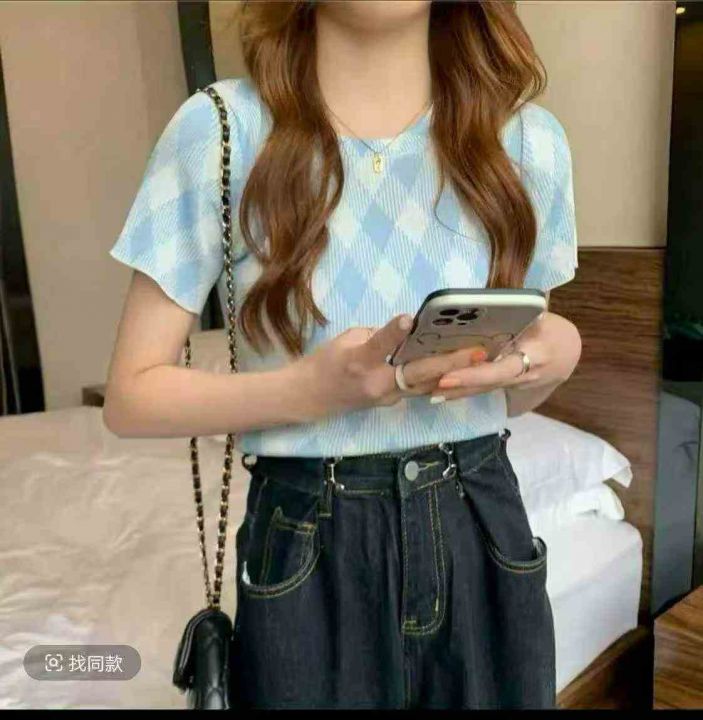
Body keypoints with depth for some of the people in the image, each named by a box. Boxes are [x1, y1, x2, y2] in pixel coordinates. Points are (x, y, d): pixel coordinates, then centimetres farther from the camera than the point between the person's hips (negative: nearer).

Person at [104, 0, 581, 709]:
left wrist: (558, 351, -13)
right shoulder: (222, 128, -11)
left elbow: (514, 396, 9)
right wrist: (311, 389, -23)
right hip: (310, 557, -2)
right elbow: (131, 396, -8)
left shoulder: (529, 138, -1)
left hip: (484, 541, 3)